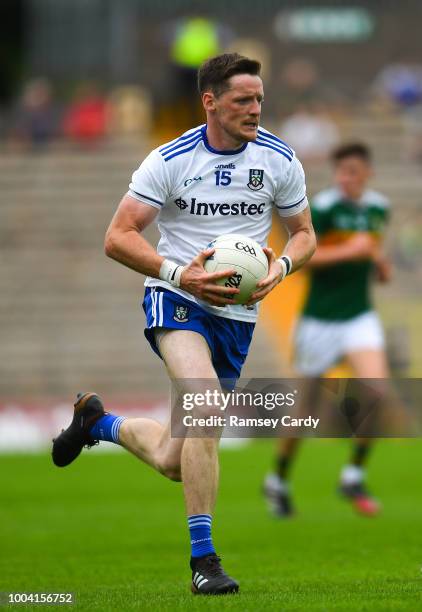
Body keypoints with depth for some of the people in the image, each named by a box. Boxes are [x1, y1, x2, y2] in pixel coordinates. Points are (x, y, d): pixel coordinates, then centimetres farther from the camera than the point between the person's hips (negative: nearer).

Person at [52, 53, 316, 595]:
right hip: (177, 302, -4)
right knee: (208, 405, -33)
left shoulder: (280, 160, 0)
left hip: (237, 316, 4)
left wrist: (281, 266, -11)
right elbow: (118, 237, -9)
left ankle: (97, 421, 40)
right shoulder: (171, 160, -10)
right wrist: (179, 274, -23)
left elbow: (303, 233, 12)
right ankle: (202, 559, -26)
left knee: (173, 463, 6)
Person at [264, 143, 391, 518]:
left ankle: (354, 477, -1)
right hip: (321, 318, -4)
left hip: (360, 316, 4)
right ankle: (278, 481, 28)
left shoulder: (379, 208, 6)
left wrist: (379, 262, 5)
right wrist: (348, 251, -27)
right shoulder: (324, 207, -14)